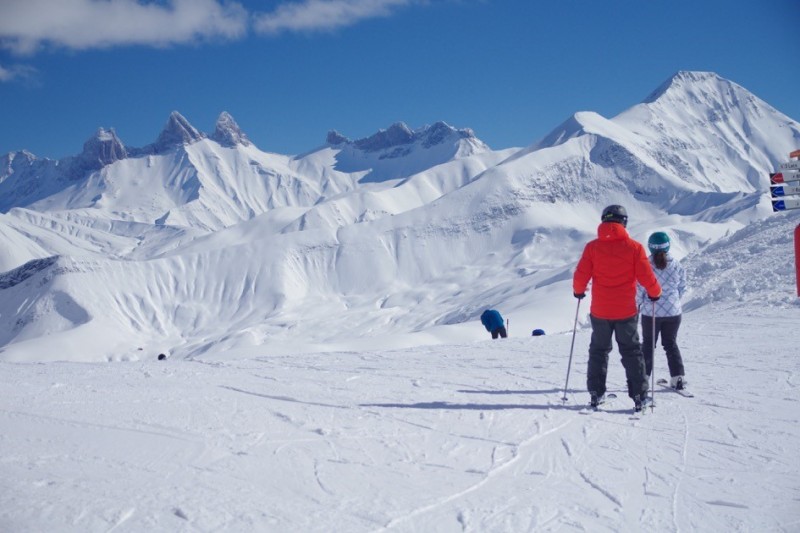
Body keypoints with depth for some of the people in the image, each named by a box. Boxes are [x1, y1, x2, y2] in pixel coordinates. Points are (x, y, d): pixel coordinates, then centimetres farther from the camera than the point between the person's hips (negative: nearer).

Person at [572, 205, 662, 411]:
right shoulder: (634, 247, -9)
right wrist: (655, 293, 12)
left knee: (599, 351, 16)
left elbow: (581, 276, -4)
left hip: (599, 311, 1)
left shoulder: (592, 247, -6)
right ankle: (639, 396, 6)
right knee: (632, 352, 9)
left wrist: (578, 291, 17)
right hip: (626, 311, -1)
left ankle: (596, 393, 16)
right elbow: (646, 277, -7)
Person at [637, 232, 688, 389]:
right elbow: (682, 288, 4)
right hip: (673, 312, 2)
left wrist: (638, 305, 9)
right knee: (671, 344, 15)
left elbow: (639, 290, -9)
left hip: (651, 313, -2)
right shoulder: (677, 266, -6)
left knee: (648, 345, 12)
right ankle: (677, 378, 9)